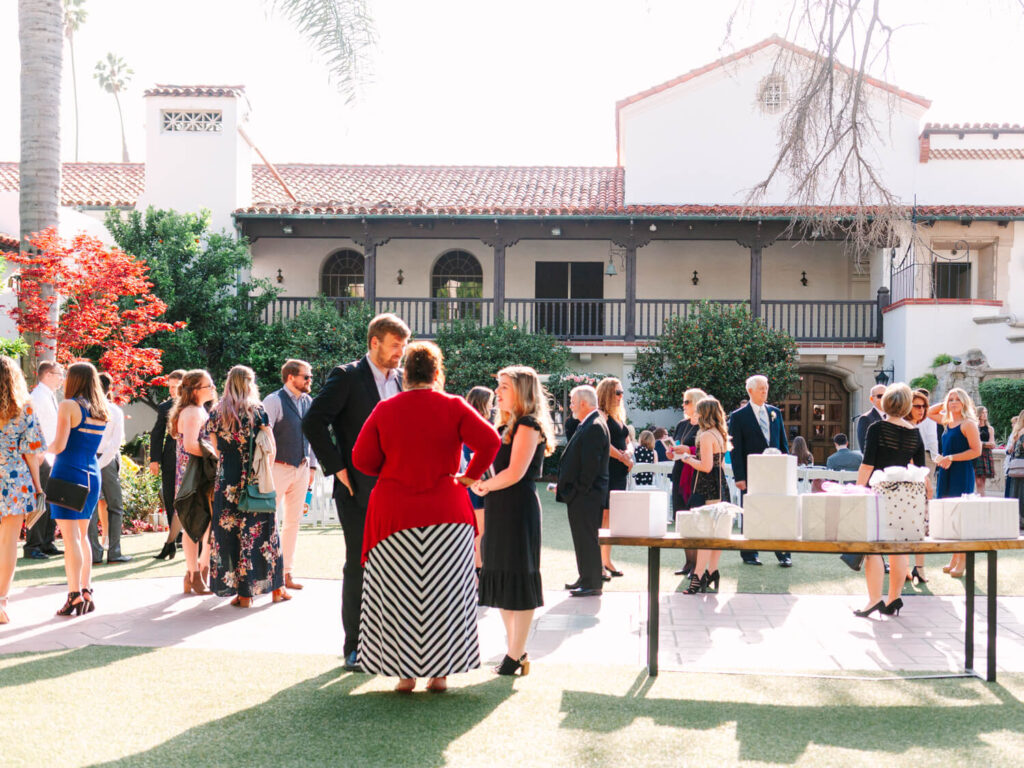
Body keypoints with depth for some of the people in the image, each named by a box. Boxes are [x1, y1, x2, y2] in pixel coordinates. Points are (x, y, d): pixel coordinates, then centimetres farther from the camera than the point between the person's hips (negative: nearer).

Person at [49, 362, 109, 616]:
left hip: (68, 474, -7)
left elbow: (59, 446, -15)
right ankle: (86, 591, 16)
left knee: (70, 536, -6)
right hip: (92, 475, 7)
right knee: (82, 535, 16)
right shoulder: (102, 411, 10)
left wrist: (47, 447, 5)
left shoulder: (68, 405, -10)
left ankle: (75, 596, -8)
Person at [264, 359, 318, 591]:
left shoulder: (308, 402, 9)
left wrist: (312, 465, 14)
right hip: (278, 468, -7)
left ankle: (287, 574, 18)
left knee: (293, 522, 11)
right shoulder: (274, 401, -11)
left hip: (301, 469, 7)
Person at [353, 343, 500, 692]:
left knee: (399, 593, 9)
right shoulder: (453, 407, -3)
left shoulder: (385, 410, 1)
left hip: (394, 513, 1)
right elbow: (490, 441, -12)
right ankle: (440, 672, 11)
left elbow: (362, 459, 1)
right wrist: (469, 476, 0)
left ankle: (405, 672, 10)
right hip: (446, 513, 0)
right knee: (443, 592, 8)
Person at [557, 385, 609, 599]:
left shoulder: (595, 427, -17)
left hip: (586, 495, -10)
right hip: (579, 494, 10)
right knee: (583, 538, 16)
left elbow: (591, 465, -21)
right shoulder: (588, 425, 16)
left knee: (587, 538, -4)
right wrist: (564, 486, 15)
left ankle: (592, 584, 2)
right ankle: (586, 578, 25)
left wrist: (577, 490, -17)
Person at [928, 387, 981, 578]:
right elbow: (929, 413, 31)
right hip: (946, 473, 8)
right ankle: (954, 558, 15)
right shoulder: (947, 421, 14)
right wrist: (944, 403, 16)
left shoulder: (968, 424, -8)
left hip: (962, 474, -8)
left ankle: (962, 561, -2)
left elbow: (976, 451, -14)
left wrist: (951, 458, -18)